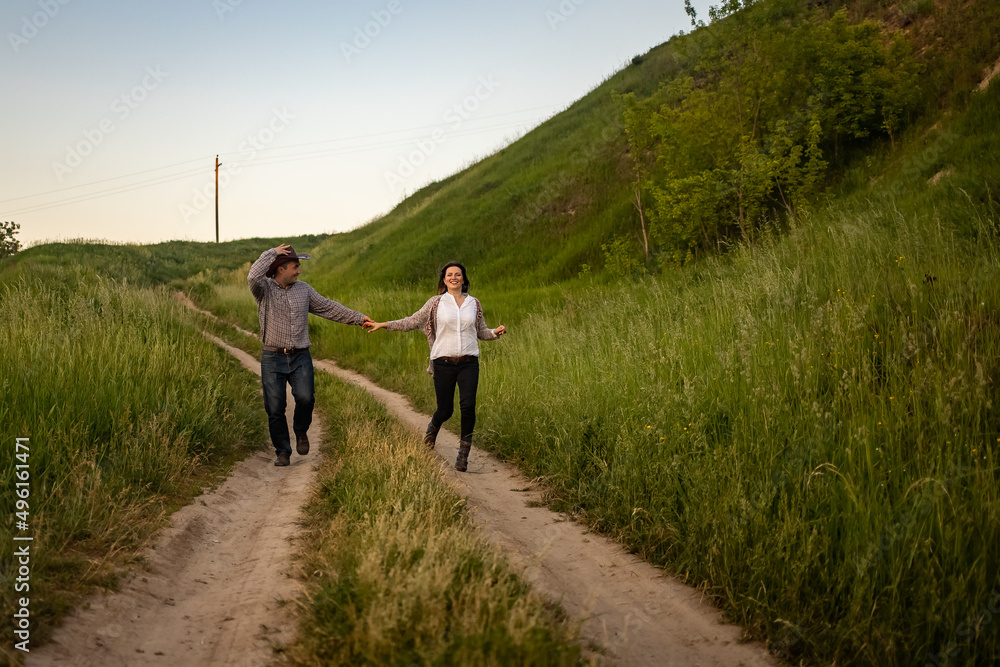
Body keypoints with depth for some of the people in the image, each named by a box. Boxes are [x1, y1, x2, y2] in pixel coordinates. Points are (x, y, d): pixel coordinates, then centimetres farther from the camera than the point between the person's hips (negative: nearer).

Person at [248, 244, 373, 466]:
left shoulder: (304, 289, 10)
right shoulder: (264, 289, -2)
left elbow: (329, 308, 15)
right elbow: (253, 276, -24)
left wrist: (358, 318, 13)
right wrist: (272, 253, -15)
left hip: (300, 358, 2)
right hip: (272, 359, -2)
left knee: (305, 398, -18)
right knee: (275, 408, 0)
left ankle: (301, 432, 11)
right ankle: (282, 452, 16)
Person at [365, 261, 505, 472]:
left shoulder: (474, 303, 11)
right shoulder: (436, 303, 5)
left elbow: (481, 332, 18)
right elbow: (413, 321, 6)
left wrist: (496, 332, -3)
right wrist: (384, 325, 0)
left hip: (469, 363, 1)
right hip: (444, 362, -1)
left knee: (468, 405, -17)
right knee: (445, 409, 3)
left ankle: (463, 454, -5)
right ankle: (432, 429, 41)